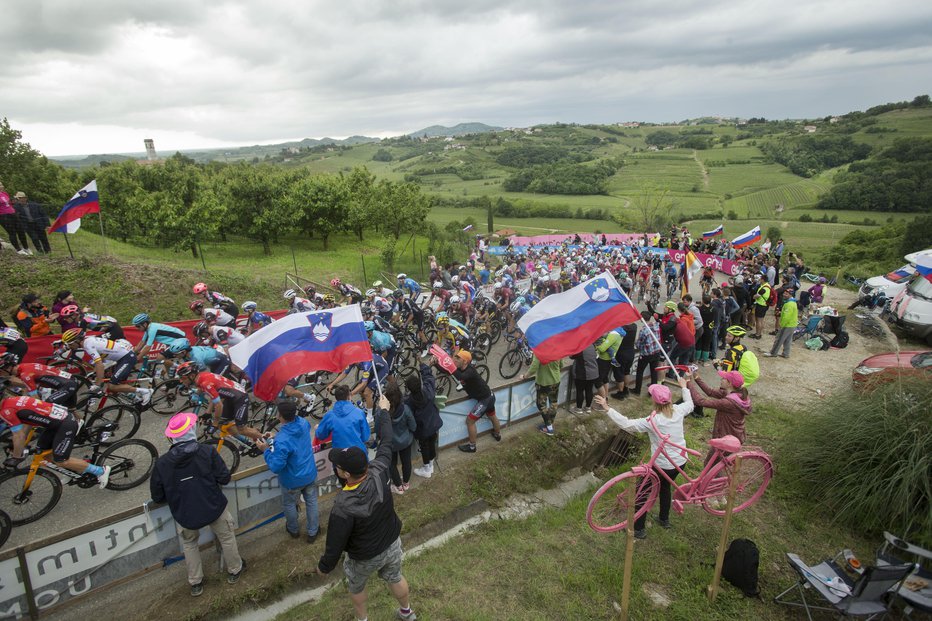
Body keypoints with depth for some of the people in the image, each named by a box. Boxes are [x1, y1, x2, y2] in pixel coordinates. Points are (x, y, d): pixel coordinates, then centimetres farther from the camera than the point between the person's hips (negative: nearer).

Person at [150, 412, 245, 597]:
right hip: (214, 509, -1)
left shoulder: (162, 463, -14)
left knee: (189, 544, 30)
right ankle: (235, 570, 42)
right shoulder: (207, 452, -20)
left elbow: (157, 496, -5)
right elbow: (224, 478, -15)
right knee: (227, 537, 25)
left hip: (185, 516, 1)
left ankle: (195, 583, 40)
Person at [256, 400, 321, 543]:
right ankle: (312, 532, 41)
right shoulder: (303, 423, -17)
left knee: (289, 505, 25)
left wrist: (265, 450, -17)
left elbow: (275, 467, -30)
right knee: (311, 502, 23)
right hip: (310, 474, 5)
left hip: (293, 481, -4)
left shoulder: (281, 441, -37)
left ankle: (293, 530, 49)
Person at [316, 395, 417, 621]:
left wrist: (324, 566, -2)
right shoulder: (378, 474, -29)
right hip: (393, 544, 4)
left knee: (355, 587, 29)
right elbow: (386, 443, -12)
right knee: (395, 578, 30)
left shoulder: (343, 508, -38)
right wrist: (384, 410, 1)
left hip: (365, 557, -4)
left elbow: (335, 544, -24)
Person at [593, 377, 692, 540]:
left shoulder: (653, 420, -27)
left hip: (663, 465, -7)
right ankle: (664, 519, 49)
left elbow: (626, 424, -32)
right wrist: (684, 387, 30)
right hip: (680, 461, 7)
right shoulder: (678, 410, -9)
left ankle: (638, 529, 20)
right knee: (665, 486, 33)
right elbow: (690, 404, 15)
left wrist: (607, 408, -30)